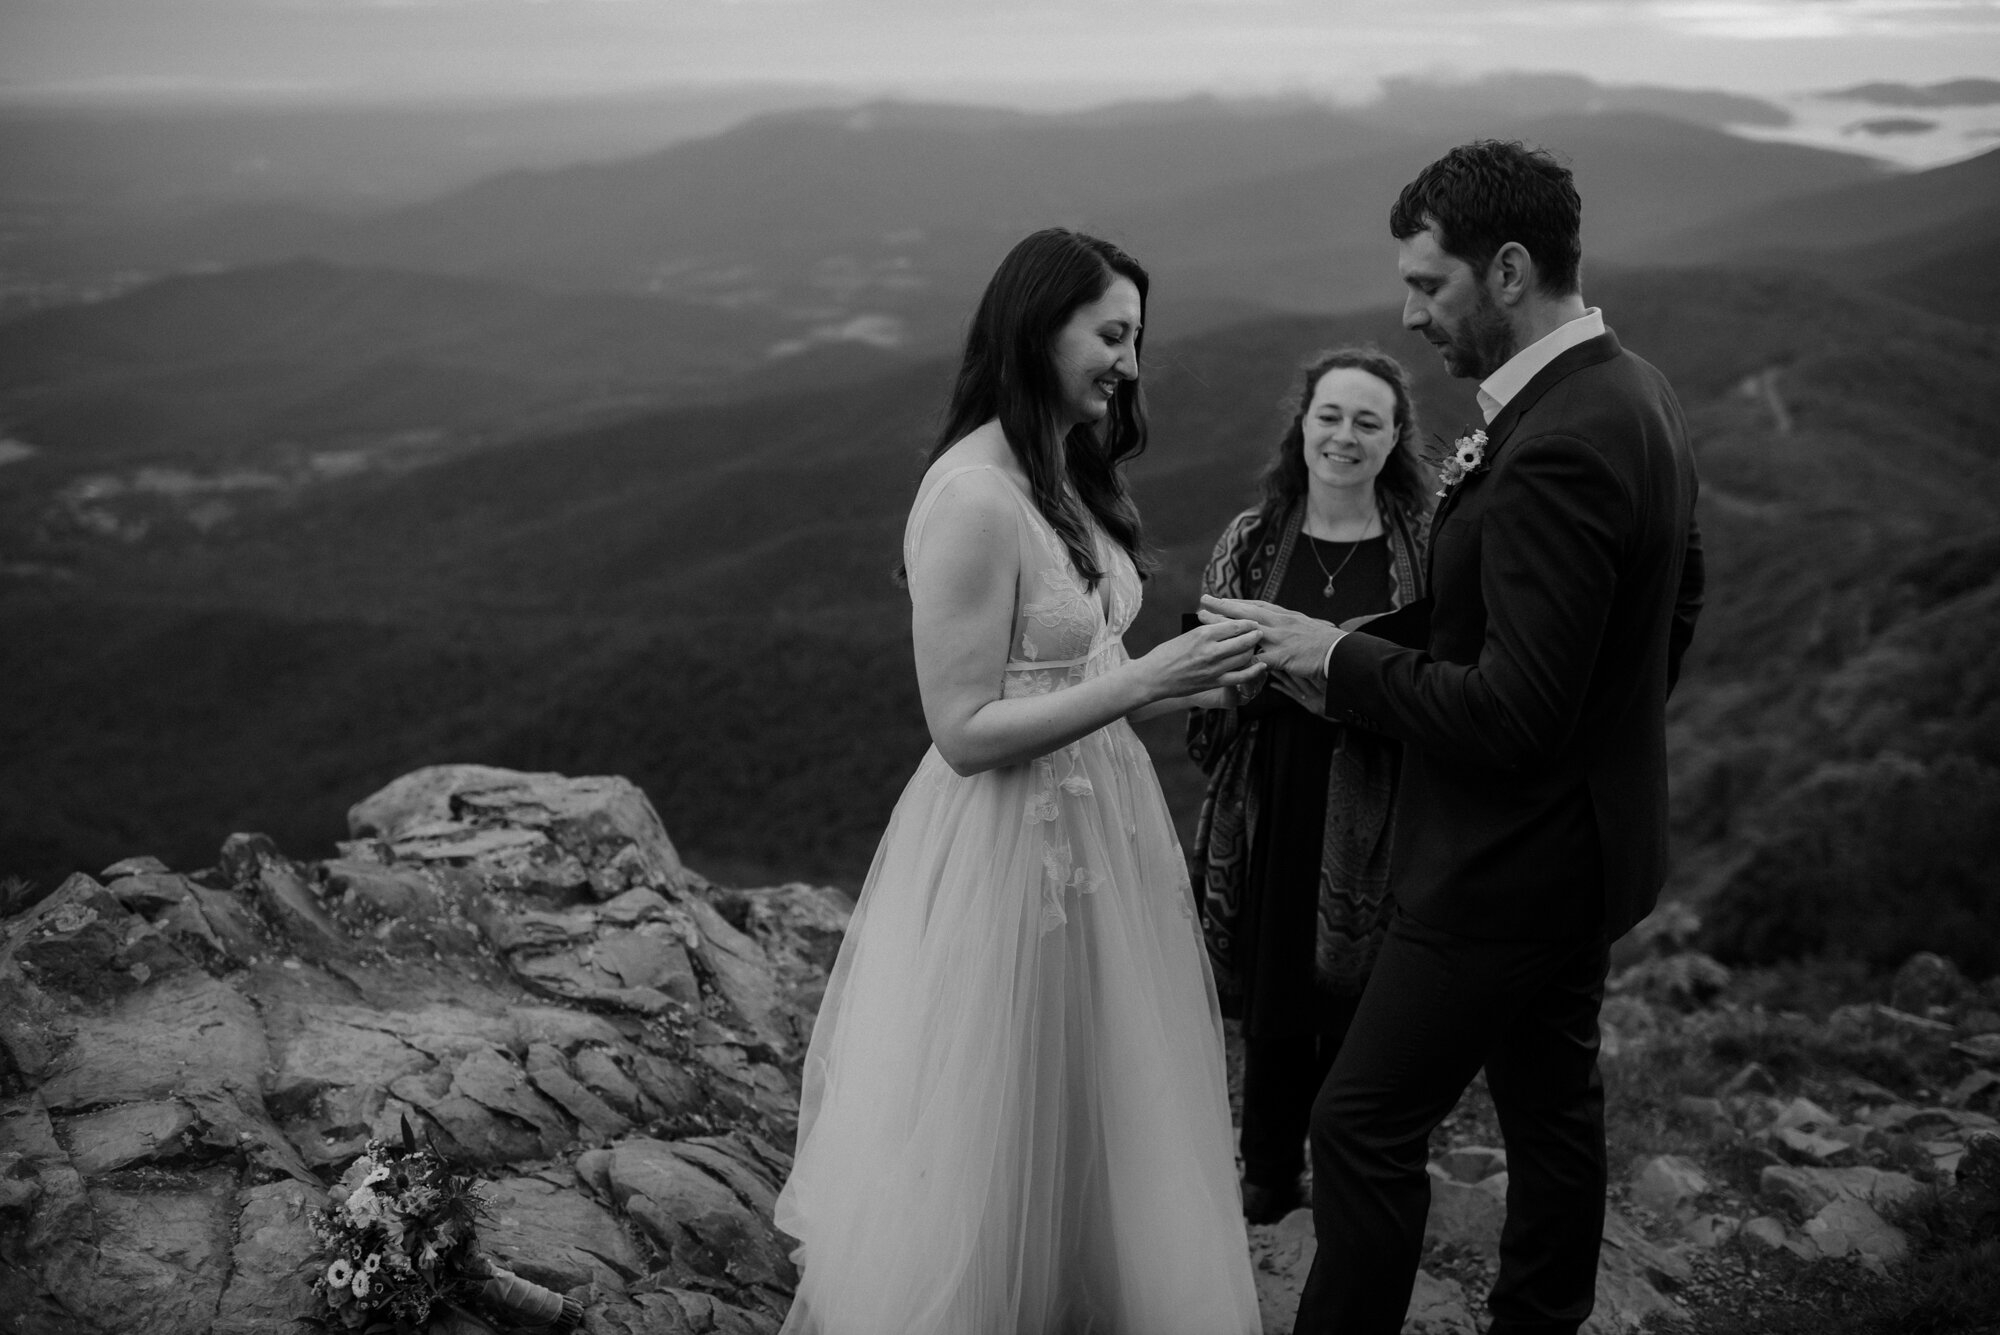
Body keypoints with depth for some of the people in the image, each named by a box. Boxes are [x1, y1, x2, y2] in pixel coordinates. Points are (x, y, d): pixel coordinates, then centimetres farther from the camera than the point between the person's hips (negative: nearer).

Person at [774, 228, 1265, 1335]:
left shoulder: (1067, 474, 8)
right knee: (995, 1152, 8)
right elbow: (966, 730, -21)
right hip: (1010, 848, -9)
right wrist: (1141, 682, -23)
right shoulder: (972, 496, -21)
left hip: (1096, 824, 9)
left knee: (1085, 1133, 21)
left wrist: (1185, 679, -1)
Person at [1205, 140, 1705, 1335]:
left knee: (1365, 1126, 1)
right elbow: (1678, 596, 17)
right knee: (1554, 1101, 22)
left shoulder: (1558, 451, -29)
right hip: (1592, 825, 10)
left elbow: (1511, 717, -29)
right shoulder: (1633, 390, 3)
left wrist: (1341, 655, -19)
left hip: (1515, 864, -10)